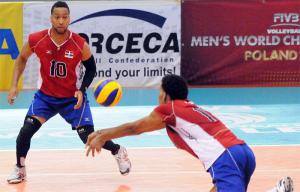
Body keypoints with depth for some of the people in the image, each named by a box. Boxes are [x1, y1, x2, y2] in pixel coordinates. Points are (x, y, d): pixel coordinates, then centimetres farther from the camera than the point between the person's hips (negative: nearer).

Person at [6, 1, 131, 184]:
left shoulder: (80, 45, -20)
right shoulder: (36, 40, -17)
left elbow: (91, 68, -1)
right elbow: (22, 59, 4)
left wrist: (81, 90, -15)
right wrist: (14, 86, -3)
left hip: (73, 98, -1)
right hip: (45, 96, 1)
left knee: (88, 137, -5)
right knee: (26, 131, -15)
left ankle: (119, 152, 25)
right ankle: (20, 169, 9)